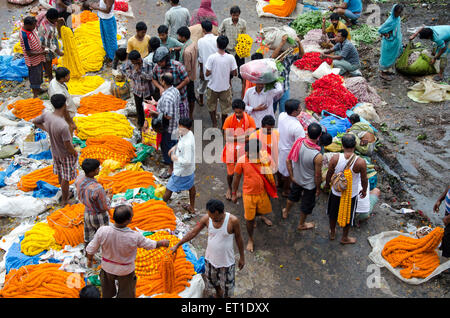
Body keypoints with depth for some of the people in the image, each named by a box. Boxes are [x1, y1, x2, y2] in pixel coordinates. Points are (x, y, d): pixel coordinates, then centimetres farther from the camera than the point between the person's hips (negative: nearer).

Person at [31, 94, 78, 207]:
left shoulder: (46, 115, -19)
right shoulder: (64, 126, -38)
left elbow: (34, 121, 3)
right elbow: (68, 146, -28)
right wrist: (75, 153, -8)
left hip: (55, 152, 7)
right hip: (66, 154, -7)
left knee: (60, 174, 27)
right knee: (66, 178, 13)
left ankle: (65, 192, 50)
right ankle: (64, 200, 31)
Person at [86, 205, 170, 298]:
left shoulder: (102, 231, -30)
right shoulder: (135, 237, -33)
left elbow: (91, 249, -16)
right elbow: (150, 244, -14)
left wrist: (89, 260, 7)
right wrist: (162, 243, 7)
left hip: (107, 267, 2)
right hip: (125, 270, -2)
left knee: (107, 292, 29)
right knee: (126, 294, 25)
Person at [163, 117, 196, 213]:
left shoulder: (187, 143, -36)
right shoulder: (188, 134, -7)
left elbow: (187, 161, -34)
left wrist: (175, 158, -21)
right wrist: (175, 147, 1)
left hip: (182, 171, -10)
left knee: (169, 189, 10)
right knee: (191, 186, 26)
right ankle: (192, 207, 46)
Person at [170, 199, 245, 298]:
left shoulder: (233, 220, -25)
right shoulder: (206, 218, -17)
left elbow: (238, 238, -11)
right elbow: (193, 232, -5)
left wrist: (242, 257, -1)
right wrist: (177, 245, 0)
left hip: (226, 262, -3)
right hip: (210, 259, 3)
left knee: (227, 286, 16)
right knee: (212, 281, 27)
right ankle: (218, 293, 59)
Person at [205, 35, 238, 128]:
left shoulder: (212, 57, -20)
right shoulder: (230, 58, -15)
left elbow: (207, 73, -15)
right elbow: (235, 73, -8)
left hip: (213, 86, -1)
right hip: (225, 87, 1)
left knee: (211, 107, 22)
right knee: (225, 109, 18)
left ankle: (214, 124, 32)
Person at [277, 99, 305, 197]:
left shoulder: (282, 115, -17)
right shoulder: (297, 127, -39)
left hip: (280, 144, 7)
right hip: (289, 151, -7)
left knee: (280, 165, 32)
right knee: (288, 172, 19)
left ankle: (279, 182, 59)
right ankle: (286, 191, 42)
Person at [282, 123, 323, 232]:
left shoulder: (298, 142, -23)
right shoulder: (318, 156, -36)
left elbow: (288, 160, -11)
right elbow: (317, 176, -22)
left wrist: (291, 176, 3)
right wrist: (318, 188, -3)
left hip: (296, 179, 5)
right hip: (309, 184, -4)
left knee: (293, 195, 34)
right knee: (307, 204, 23)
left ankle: (286, 212, 60)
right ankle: (301, 224, 47)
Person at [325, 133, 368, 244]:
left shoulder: (335, 158, -24)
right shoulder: (360, 162, -27)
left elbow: (329, 174, -8)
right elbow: (364, 180, -13)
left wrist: (327, 184, 13)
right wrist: (364, 190, 8)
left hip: (336, 192, 2)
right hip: (351, 194, -1)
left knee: (333, 213, 27)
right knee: (348, 216, 24)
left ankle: (332, 233, 49)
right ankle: (344, 238, 44)